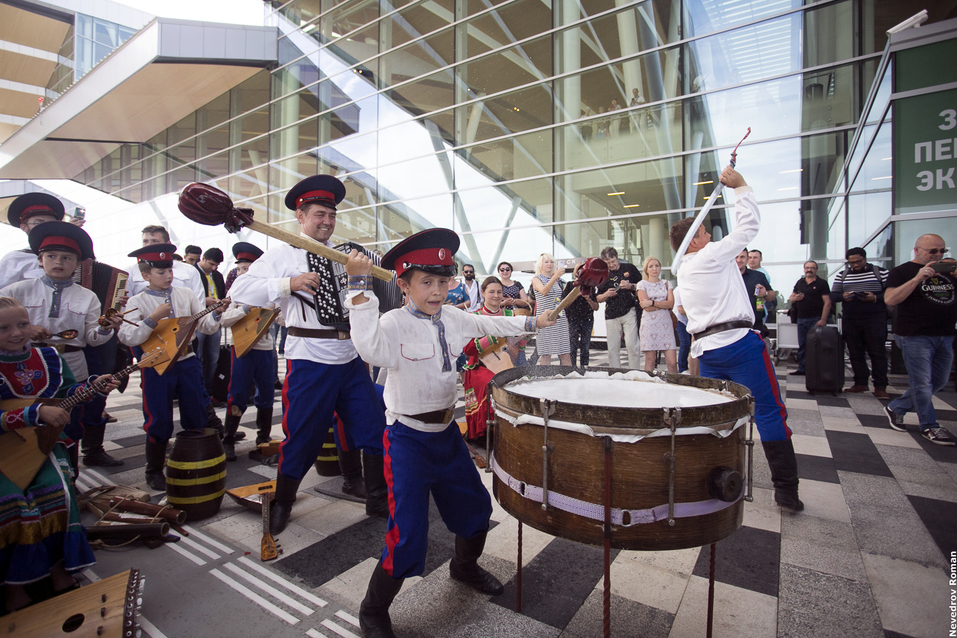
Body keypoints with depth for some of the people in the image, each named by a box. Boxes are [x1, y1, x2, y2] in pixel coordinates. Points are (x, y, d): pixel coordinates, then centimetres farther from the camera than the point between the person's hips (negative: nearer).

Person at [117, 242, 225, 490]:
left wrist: (216, 314, -17)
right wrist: (153, 318, -24)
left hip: (186, 361, 3)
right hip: (156, 366, -2)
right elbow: (127, 338, -14)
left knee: (198, 417, 11)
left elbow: (206, 326, 3)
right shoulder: (137, 302, -3)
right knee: (159, 422, 6)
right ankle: (154, 472, 27)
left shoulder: (185, 294, 4)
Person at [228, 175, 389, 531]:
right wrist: (289, 284, -21)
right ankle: (281, 503, 33)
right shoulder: (282, 255, 1)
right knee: (302, 435, 5)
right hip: (309, 360, -4)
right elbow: (240, 291, -10)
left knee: (376, 428, 7)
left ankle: (378, 499, 26)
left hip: (351, 358, 4)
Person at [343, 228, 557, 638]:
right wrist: (360, 287, -42)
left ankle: (465, 566, 52)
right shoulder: (394, 323, -19)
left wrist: (532, 323, 24)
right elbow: (370, 348, -40)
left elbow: (488, 324, 19)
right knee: (408, 534, -6)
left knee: (476, 506, 20)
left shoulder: (451, 319, 2)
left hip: (447, 431, 7)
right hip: (408, 438, -7)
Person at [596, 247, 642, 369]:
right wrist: (606, 295, -7)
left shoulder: (629, 268, 7)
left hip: (629, 312, -3)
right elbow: (598, 299, 15)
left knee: (631, 344, -11)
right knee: (613, 348, 4)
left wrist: (631, 286, -9)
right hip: (611, 315, 3)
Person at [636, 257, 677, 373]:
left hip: (665, 324, 3)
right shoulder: (642, 284, 5)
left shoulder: (666, 283, 15)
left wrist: (652, 303, -10)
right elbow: (647, 307, -7)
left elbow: (671, 304, -1)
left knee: (672, 362, -5)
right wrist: (664, 304, -2)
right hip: (649, 324, -3)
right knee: (650, 361, -2)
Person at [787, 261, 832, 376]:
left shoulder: (822, 283, -1)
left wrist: (823, 320, -16)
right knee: (802, 345, 8)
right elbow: (790, 298, 19)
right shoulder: (800, 282, 14)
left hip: (816, 319, -5)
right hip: (801, 319, 5)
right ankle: (801, 369, 14)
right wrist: (795, 298, -7)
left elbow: (827, 302, -7)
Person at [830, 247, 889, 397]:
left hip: (875, 319, -3)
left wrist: (876, 298, -20)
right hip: (850, 321, 3)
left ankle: (880, 386, 3)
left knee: (878, 352, -2)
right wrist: (843, 296, -14)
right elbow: (833, 296, 7)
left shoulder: (880, 272, 4)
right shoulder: (841, 275, 11)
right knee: (855, 353, 6)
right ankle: (861, 383, 15)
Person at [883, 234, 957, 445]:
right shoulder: (902, 271, -4)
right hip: (915, 336, -7)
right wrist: (917, 278, -23)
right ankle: (929, 427, 11)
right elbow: (889, 299, -17)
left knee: (939, 382, 13)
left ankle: (895, 408, 26)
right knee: (923, 384, -1)